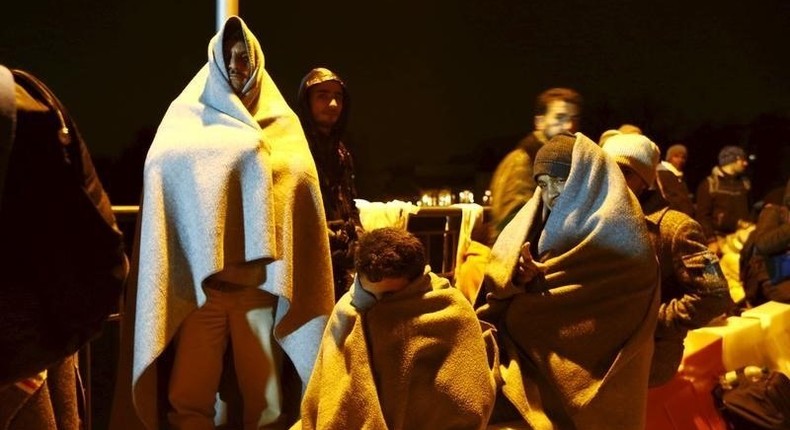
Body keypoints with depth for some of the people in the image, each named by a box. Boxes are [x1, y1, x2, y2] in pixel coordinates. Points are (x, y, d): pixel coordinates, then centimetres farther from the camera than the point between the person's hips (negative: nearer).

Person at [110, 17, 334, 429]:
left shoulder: (281, 124, 14)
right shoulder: (186, 116, 13)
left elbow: (300, 182, 3)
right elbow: (163, 172, 1)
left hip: (260, 273, 1)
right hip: (198, 274, 0)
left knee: (263, 381, 4)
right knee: (190, 388, -1)